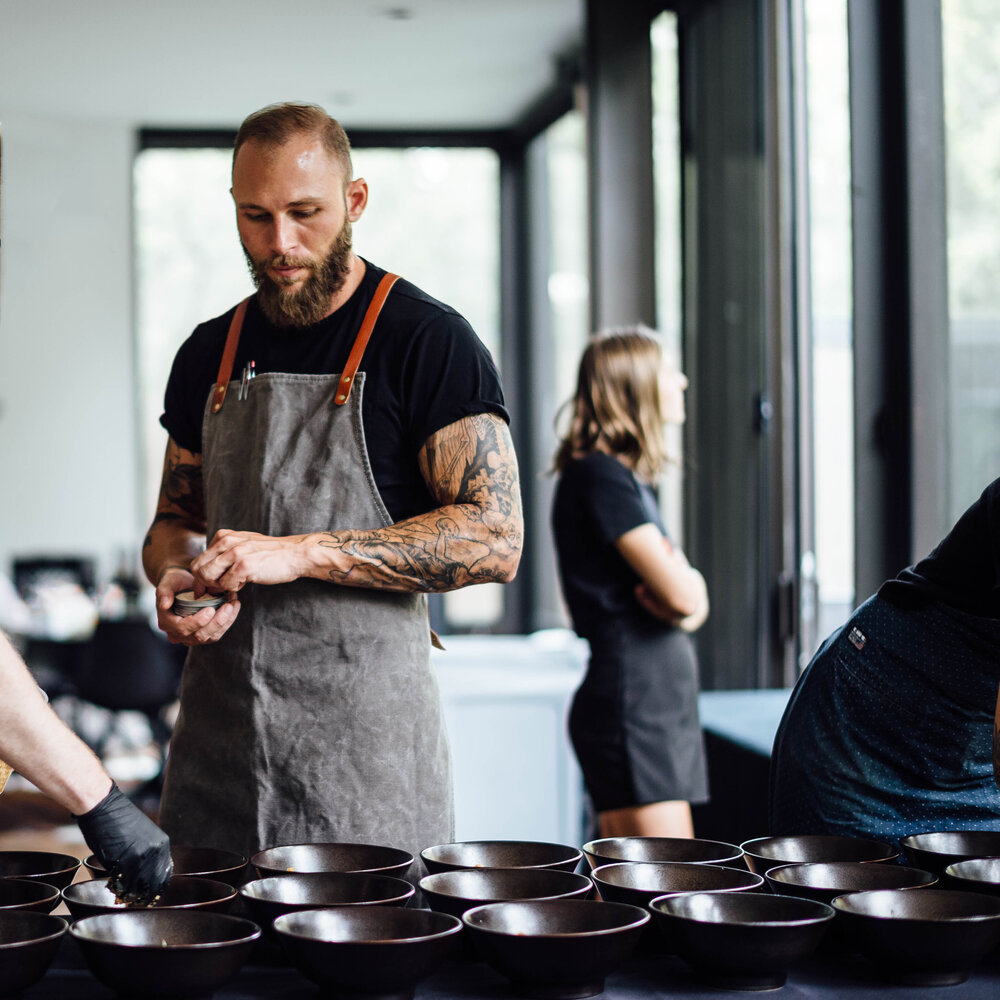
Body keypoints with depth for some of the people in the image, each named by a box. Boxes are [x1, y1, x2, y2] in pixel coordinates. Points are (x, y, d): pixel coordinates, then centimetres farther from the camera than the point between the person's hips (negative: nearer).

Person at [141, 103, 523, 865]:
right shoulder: (209, 355, 13)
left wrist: (300, 552, -18)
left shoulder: (428, 340, -4)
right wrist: (177, 574, -2)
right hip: (218, 729, 5)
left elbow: (495, 540, -12)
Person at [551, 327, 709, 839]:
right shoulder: (601, 475, -12)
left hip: (658, 699, 10)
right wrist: (686, 579, 4)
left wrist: (680, 588, -8)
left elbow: (692, 603, 15)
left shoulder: (629, 477, 19)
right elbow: (681, 593, -19)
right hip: (631, 701, -10)